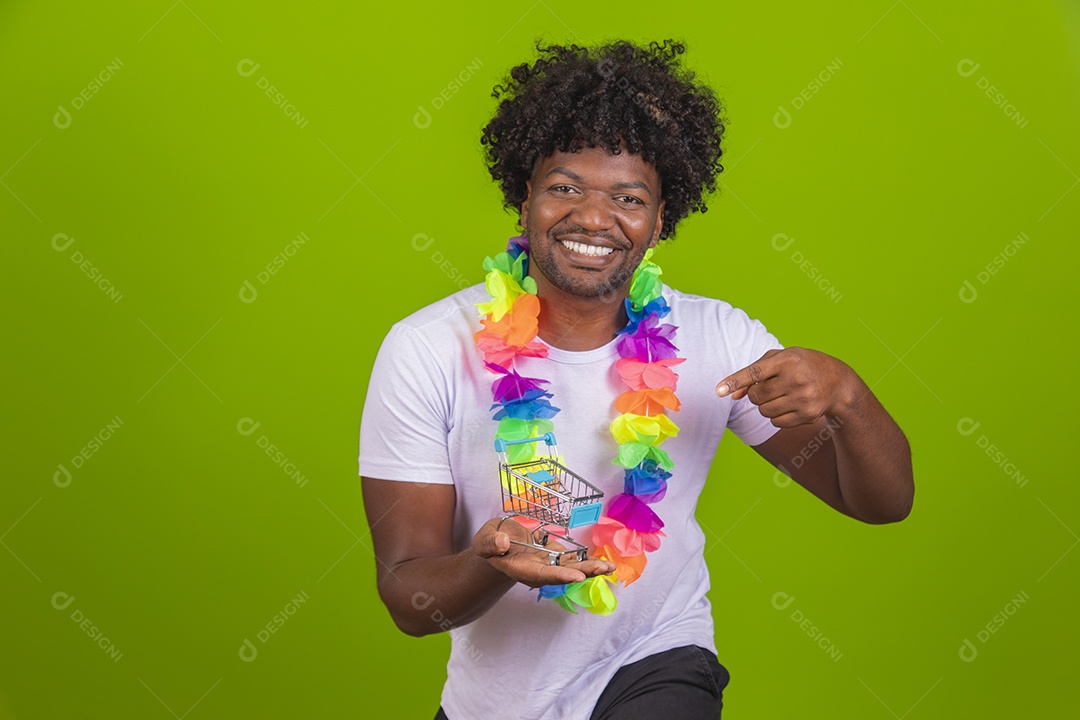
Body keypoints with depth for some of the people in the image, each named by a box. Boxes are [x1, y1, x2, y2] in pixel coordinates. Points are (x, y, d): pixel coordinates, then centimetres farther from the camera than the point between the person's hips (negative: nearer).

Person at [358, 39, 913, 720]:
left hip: (658, 665, -5)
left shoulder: (715, 339, -7)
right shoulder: (426, 352, -12)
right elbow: (408, 598, -13)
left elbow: (884, 501, -4)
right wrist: (489, 563, -34)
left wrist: (843, 394, -24)